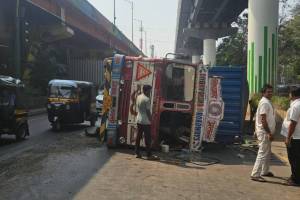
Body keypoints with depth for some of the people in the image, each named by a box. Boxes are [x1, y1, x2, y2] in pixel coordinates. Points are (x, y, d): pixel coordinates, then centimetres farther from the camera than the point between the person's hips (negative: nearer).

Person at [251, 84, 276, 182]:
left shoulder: (267, 102, 14)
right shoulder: (264, 103, -18)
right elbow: (263, 120, -24)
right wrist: (269, 133, -24)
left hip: (266, 132, 11)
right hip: (264, 132, -11)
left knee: (267, 153, 20)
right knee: (262, 154, -9)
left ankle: (265, 171, 32)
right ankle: (255, 175, -7)